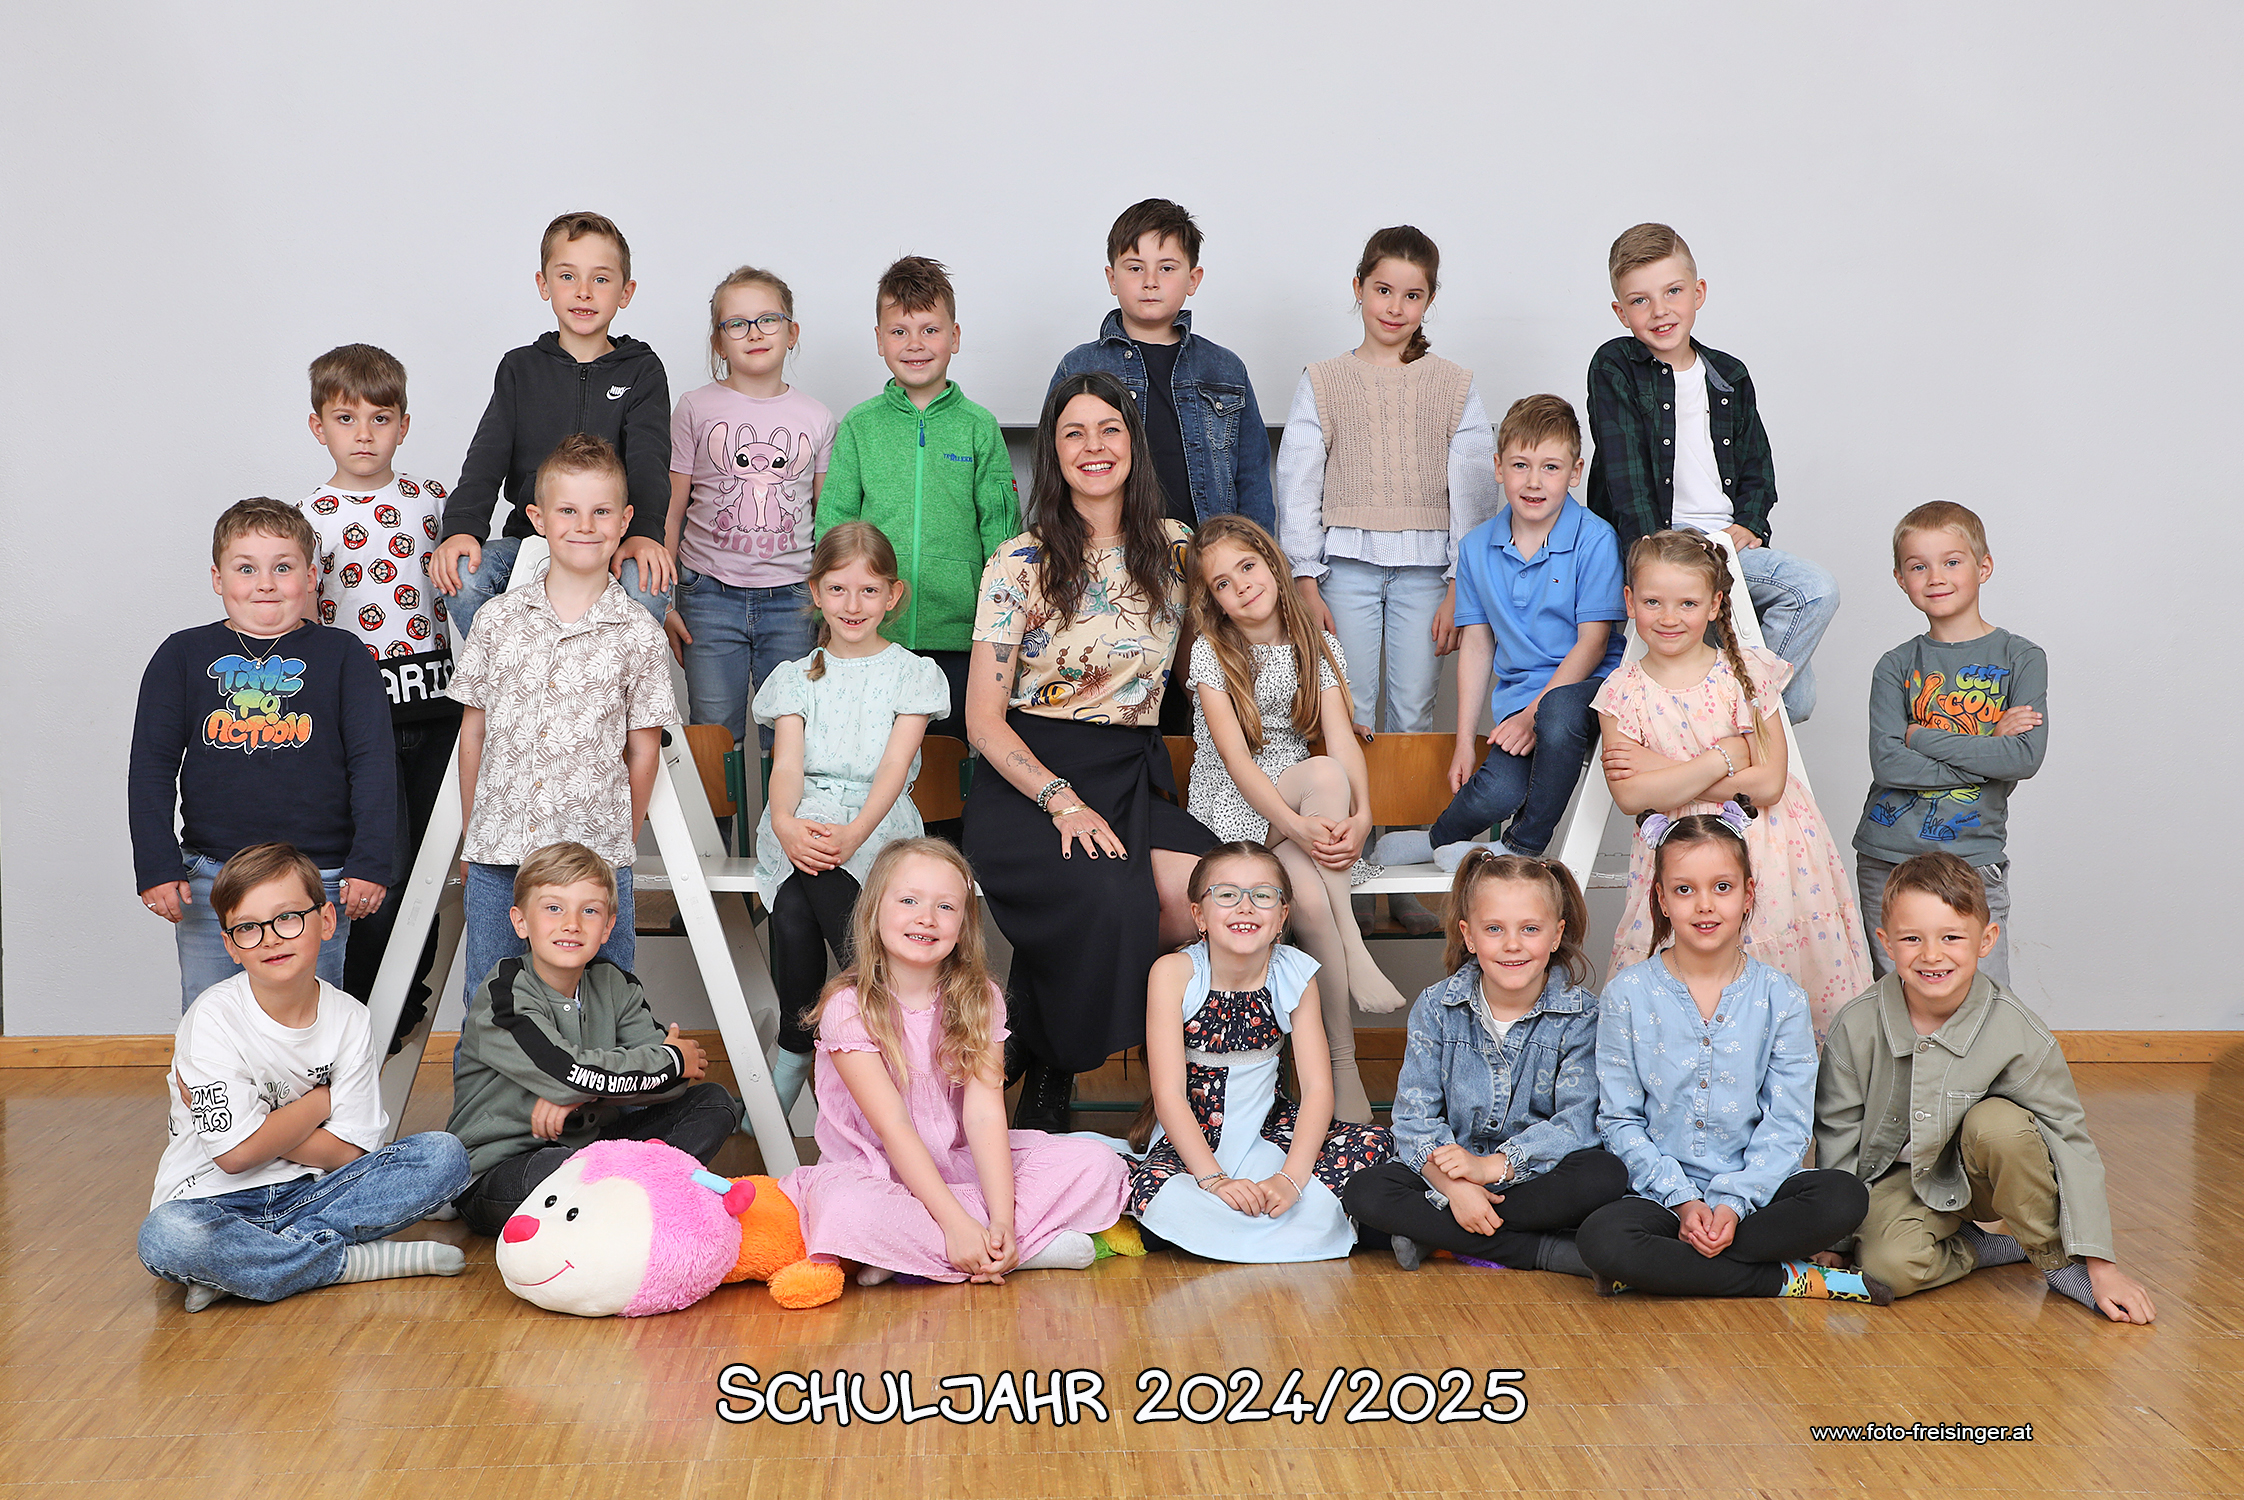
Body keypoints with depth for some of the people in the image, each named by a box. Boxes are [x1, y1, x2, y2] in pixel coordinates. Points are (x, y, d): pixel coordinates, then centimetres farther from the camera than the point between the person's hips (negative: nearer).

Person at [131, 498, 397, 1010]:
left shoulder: (342, 655, 4)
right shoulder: (184, 655, 6)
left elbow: (374, 761, 0)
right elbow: (151, 766, 5)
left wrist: (371, 862, -8)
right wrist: (157, 866, -4)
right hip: (209, 877, 1)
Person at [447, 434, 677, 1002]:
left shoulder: (638, 634, -1)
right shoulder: (499, 619, 3)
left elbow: (643, 750, 4)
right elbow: (473, 731, 9)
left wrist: (621, 843, 5)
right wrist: (470, 836, 11)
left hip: (596, 856, -1)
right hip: (496, 853, 2)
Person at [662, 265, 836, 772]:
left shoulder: (816, 418, 6)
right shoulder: (696, 409, 1)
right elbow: (669, 511, 3)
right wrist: (662, 601, -1)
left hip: (791, 597, 1)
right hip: (711, 594, -1)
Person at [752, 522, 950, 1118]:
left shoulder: (913, 674, 11)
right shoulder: (797, 677, 17)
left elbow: (894, 765, -3)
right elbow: (786, 764, 2)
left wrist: (853, 833, -22)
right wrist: (785, 824, -21)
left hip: (878, 822, -2)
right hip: (803, 819, 2)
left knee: (809, 877, -31)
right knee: (793, 917, -26)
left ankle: (793, 1050, -15)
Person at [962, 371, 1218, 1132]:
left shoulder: (1175, 549, 10)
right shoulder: (1019, 564, -1)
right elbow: (984, 717, -5)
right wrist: (1061, 800, -19)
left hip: (1135, 772, 4)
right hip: (1028, 776, -4)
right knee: (1108, 900, -35)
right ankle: (1046, 1069, -5)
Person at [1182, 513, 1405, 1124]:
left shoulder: (1317, 647, 6)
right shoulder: (1211, 652, -5)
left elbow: (1342, 739, -5)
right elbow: (1235, 757, -15)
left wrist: (1361, 814, -26)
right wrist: (1297, 823, -29)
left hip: (1299, 803, 3)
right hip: (1230, 808, -3)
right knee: (1325, 774, -34)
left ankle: (1340, 1058, -28)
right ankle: (1352, 949, -29)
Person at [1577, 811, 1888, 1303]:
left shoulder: (1781, 998, 2)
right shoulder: (1628, 995, 0)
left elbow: (1786, 1124, -2)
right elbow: (1620, 1119, -1)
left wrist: (1734, 1203, -16)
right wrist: (1683, 1200, -14)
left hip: (1751, 1189, 1)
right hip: (1661, 1190, 0)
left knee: (1845, 1196, -27)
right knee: (1601, 1239, -33)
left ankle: (1668, 1267, -20)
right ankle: (1790, 1281, -18)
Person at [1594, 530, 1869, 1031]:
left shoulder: (1746, 674, -3)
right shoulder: (1622, 692, -2)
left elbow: (1768, 783, -11)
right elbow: (1630, 796, -12)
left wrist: (1663, 770, -14)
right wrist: (1723, 758, -16)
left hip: (1764, 851, 0)